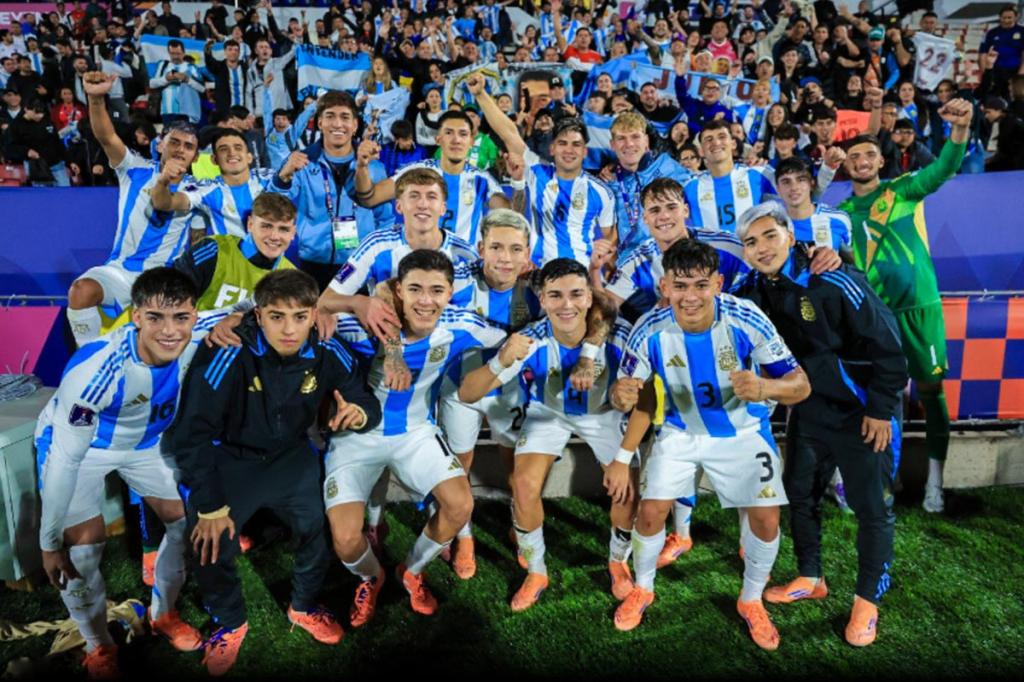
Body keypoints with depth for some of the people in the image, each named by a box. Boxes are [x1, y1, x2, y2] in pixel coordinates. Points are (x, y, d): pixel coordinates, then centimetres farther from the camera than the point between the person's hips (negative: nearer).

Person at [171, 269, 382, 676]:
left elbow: (369, 404, -6)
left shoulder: (327, 353, -18)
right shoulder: (230, 354, -30)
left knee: (317, 530, -8)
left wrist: (360, 412, -32)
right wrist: (210, 506, -19)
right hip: (229, 457, -2)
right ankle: (230, 623, 23)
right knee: (210, 547, -10)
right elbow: (191, 434, -23)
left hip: (290, 455, 3)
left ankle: (304, 607, 25)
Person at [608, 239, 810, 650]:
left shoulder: (747, 320, -29)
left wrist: (764, 388, -48)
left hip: (743, 430, 0)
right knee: (651, 511, -4)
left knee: (766, 518, -4)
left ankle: (751, 601, 25)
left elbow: (801, 385, -25)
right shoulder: (650, 330, -25)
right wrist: (621, 396, -39)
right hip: (680, 431, 1)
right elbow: (626, 392, -13)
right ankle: (642, 589, 26)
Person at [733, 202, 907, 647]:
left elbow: (886, 343, -19)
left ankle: (868, 600, 25)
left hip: (863, 411, -6)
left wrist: (881, 410, -16)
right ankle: (810, 579, 36)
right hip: (809, 408, 6)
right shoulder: (754, 290, -5)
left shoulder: (833, 282, -24)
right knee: (799, 493, 16)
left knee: (872, 507, 6)